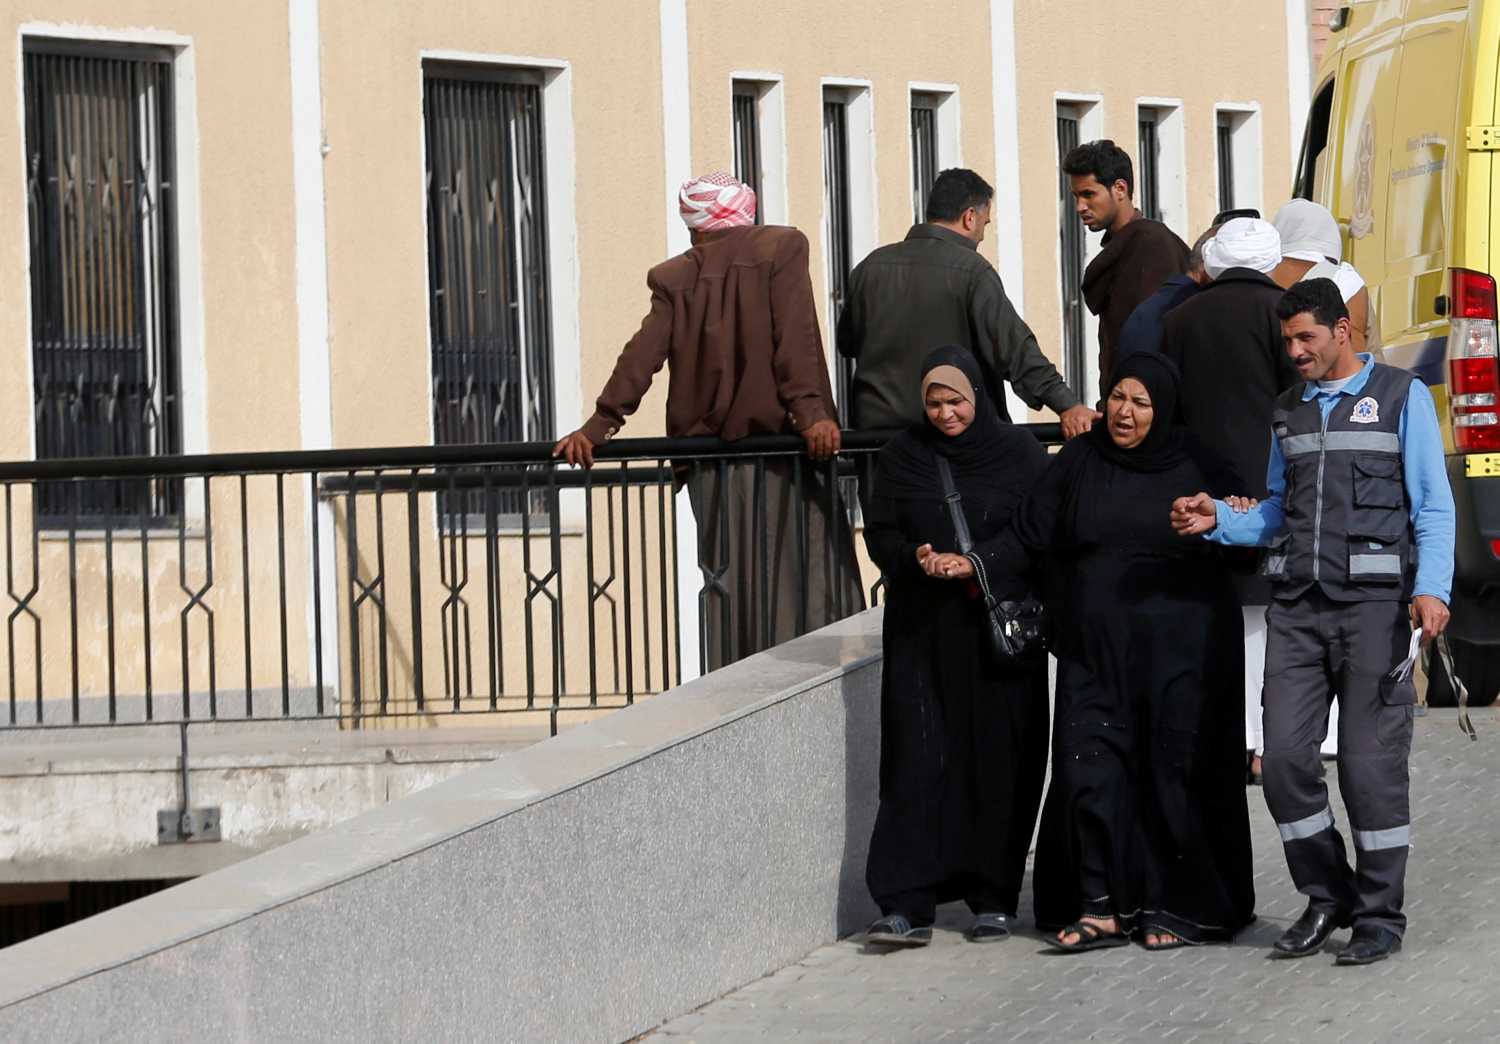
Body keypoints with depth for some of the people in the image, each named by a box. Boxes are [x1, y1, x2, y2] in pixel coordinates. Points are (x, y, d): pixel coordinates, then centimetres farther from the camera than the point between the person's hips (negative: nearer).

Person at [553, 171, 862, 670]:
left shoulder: (676, 276, 8)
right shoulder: (781, 248, 1)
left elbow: (643, 354, -1)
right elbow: (795, 337, -11)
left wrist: (600, 423, -1)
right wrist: (810, 410, -18)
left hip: (713, 466, 3)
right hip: (776, 445, -3)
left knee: (731, 581, 7)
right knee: (795, 576, -1)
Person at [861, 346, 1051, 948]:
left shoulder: (1019, 454, 1)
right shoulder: (902, 457, 7)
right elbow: (880, 534, 4)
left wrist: (976, 563, -19)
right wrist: (916, 559, -16)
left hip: (998, 628, -1)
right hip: (921, 632, 1)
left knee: (998, 761, 0)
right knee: (918, 761, -5)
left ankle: (994, 898, 11)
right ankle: (907, 906, -8)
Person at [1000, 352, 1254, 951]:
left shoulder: (1197, 469, 5)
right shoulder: (1079, 463, 9)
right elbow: (1028, 535, 6)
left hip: (1176, 652, -2)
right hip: (1095, 650, 2)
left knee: (1173, 773, -1)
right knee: (1089, 769, -6)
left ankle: (1175, 908, 9)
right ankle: (1103, 907, 0)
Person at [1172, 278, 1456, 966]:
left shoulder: (1401, 397, 4)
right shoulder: (1288, 412, 18)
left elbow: (1433, 506, -2)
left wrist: (1431, 589, -15)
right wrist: (1218, 521, 4)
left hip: (1372, 601, -5)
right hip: (1297, 606, 5)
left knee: (1370, 761, -4)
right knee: (1285, 756, -3)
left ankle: (1380, 916, 6)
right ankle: (1327, 897, 13)